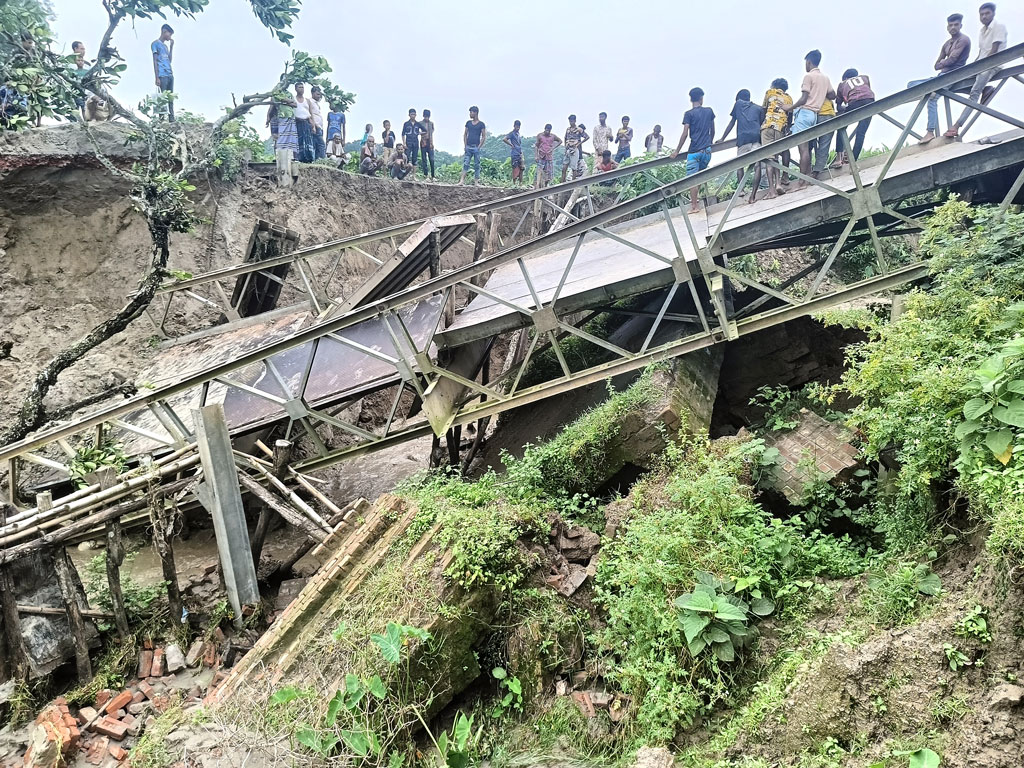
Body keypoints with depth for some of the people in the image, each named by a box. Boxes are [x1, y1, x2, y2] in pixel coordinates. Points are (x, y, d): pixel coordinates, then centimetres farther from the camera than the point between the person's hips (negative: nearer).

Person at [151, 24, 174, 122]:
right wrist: (157, 78, -12)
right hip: (162, 76, -8)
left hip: (170, 75, 8)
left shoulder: (165, 45, 24)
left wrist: (171, 47, 17)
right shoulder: (155, 43, 1)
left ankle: (171, 118, 2)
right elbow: (155, 61, -5)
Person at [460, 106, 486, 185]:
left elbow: (484, 137, -3)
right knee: (465, 163, -5)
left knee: (476, 165, 1)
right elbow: (465, 134, 15)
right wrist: (465, 145, 5)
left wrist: (479, 147, -10)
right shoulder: (468, 123, 11)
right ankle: (462, 180, -10)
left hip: (476, 147, -3)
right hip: (468, 147, 3)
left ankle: (476, 180, 6)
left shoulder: (481, 124, -1)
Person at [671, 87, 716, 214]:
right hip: (707, 149, 5)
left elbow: (685, 134, -9)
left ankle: (694, 206, -7)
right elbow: (712, 130, 17)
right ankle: (696, 196, 18)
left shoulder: (689, 114, -4)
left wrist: (677, 151, -3)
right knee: (700, 175, 20)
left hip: (695, 150, -5)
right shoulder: (709, 111, 8)